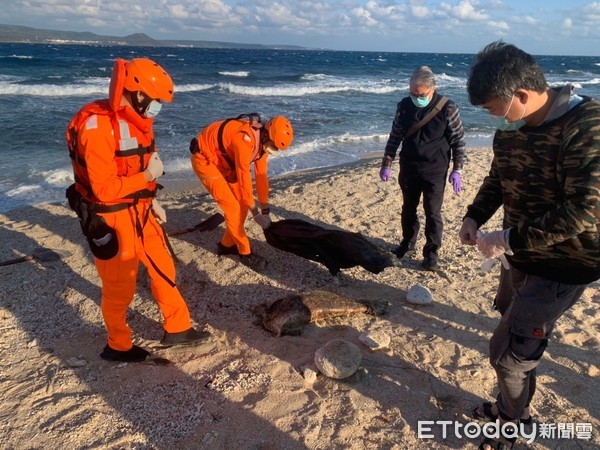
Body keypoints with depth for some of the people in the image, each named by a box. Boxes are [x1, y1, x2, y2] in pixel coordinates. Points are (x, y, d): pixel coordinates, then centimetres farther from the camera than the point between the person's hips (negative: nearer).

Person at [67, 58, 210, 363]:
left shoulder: (133, 120, 5)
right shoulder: (96, 126, -24)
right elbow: (103, 189, -27)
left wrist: (151, 200, 12)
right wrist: (148, 176, -21)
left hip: (140, 212, 9)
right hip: (112, 220, -9)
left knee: (163, 269, 17)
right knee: (119, 287, 8)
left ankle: (177, 329, 35)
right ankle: (118, 347, 32)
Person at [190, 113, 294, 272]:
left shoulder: (262, 141, -7)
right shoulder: (245, 139, -34)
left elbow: (261, 175, 0)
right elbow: (244, 178, -29)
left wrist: (265, 210, 2)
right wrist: (256, 213, -20)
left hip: (222, 160, 9)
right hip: (204, 159, -9)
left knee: (242, 202, 5)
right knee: (232, 206, -11)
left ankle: (227, 244, 21)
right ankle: (245, 253, 2)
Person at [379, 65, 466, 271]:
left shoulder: (448, 108, -13)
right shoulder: (404, 105, -3)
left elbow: (458, 140, -5)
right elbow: (394, 136, 5)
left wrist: (457, 170, -7)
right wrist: (386, 165, 4)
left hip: (435, 171, -4)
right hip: (408, 168, 4)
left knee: (432, 212, 2)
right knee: (408, 208, 17)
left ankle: (431, 252, 16)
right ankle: (408, 243, 36)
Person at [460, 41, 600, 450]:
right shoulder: (511, 127, -1)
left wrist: (508, 240, -28)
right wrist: (474, 217, -3)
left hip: (562, 267, -8)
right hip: (523, 256, 8)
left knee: (508, 352, 0)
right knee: (520, 337, 23)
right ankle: (516, 407, 48)